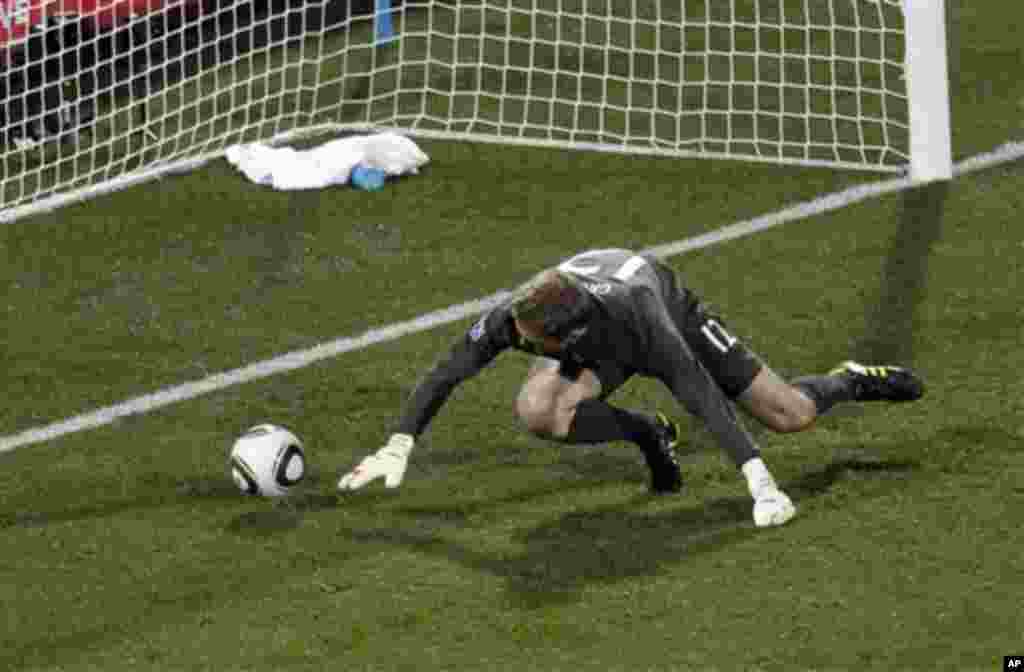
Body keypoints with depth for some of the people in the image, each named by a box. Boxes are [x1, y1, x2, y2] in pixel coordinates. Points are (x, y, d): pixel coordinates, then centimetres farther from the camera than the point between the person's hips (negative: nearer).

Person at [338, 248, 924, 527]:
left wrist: (760, 484, -56)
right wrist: (398, 449, -34)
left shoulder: (643, 321, -47)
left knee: (793, 415, -4)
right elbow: (445, 375, -27)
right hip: (600, 353, 3)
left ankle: (853, 381, 34)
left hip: (673, 312, -3)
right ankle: (650, 435, -1)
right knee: (537, 410, -28)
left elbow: (706, 400, -50)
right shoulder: (514, 317, -38)